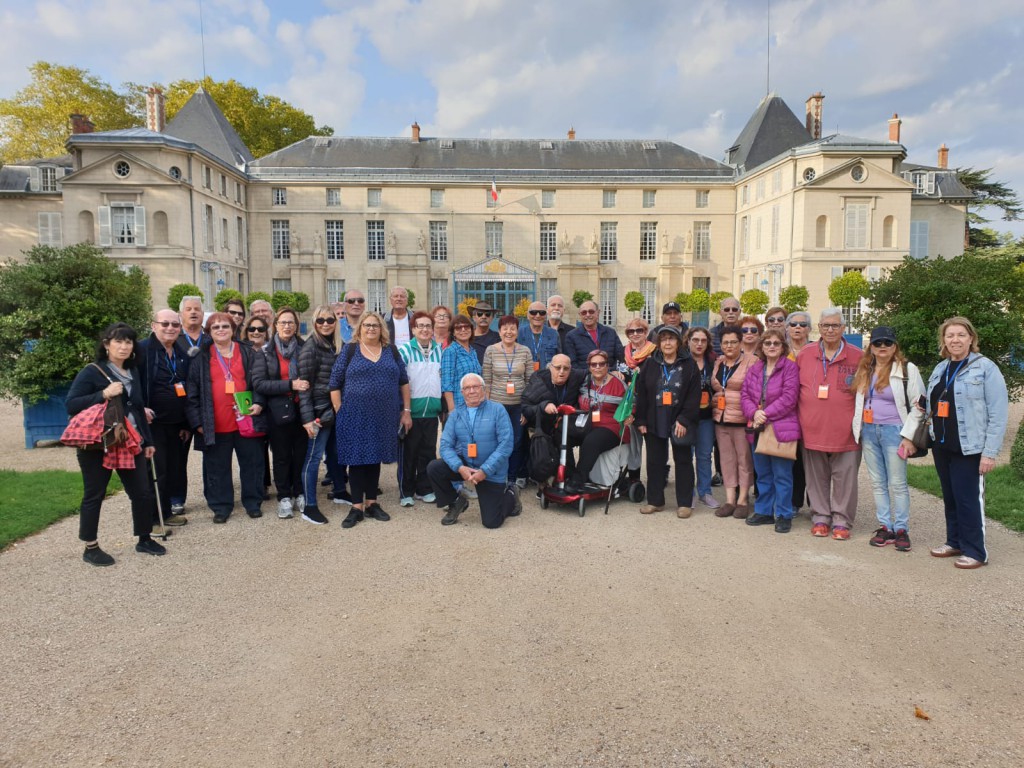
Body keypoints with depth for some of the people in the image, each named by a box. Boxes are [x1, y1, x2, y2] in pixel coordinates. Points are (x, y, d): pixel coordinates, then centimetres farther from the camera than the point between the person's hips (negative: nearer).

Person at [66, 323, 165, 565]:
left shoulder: (131, 374, 13)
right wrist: (103, 394, -24)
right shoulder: (92, 372, -6)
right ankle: (91, 548, 18)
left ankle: (144, 540, 22)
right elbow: (71, 405, -13)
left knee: (143, 492, 7)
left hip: (130, 444, 6)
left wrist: (147, 441, 19)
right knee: (94, 496, 5)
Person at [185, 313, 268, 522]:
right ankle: (221, 506, 19)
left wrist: (258, 403, -9)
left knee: (251, 463, 7)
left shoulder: (248, 354, 7)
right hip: (215, 425, 0)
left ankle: (253, 502, 21)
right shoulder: (202, 358, 5)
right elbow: (192, 391, 2)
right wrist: (197, 421, -4)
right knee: (217, 467, 7)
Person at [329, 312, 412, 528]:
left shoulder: (391, 351, 8)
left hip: (383, 416, 2)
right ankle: (357, 507, 11)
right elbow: (335, 384, 0)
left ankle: (371, 503, 22)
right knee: (357, 458, 2)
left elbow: (403, 381, 10)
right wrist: (339, 412, -5)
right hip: (355, 415, -2)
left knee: (375, 458, 11)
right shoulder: (349, 351, 1)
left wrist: (406, 410, 6)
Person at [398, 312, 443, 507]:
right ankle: (406, 492, 14)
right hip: (412, 410, -4)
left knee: (429, 452, 10)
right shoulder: (405, 351, -5)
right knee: (409, 452, 4)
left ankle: (424, 489, 22)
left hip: (432, 410, 4)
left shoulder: (440, 351, 8)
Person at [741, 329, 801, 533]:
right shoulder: (754, 369, 12)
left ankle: (783, 515, 10)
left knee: (782, 475, -1)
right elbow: (745, 394, 7)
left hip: (781, 429, -6)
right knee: (762, 473, 15)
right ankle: (764, 511, 26)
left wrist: (766, 414, -16)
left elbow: (789, 398, -14)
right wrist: (754, 413, -12)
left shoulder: (790, 367, -6)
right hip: (758, 428, 6)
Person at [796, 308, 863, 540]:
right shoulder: (804, 354, 5)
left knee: (844, 478, 3)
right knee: (817, 477, 10)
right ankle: (820, 517, 22)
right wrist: (800, 418, 7)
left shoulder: (858, 356, -1)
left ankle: (842, 522, 15)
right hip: (812, 428, 2)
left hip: (845, 431, -2)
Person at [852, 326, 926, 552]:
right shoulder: (863, 370, 11)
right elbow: (857, 402, 16)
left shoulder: (907, 369, -4)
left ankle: (901, 529, 9)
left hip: (893, 431, -5)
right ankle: (885, 527, 15)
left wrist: (908, 436, -11)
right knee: (877, 483, 8)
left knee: (897, 484, -1)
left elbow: (918, 405, -6)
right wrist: (857, 431, 10)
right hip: (868, 431, 5)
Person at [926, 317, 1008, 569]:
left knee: (968, 499, -3)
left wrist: (990, 452, -16)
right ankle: (955, 542, 26)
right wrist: (933, 437, 8)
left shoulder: (985, 368, -8)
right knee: (949, 498, 14)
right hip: (941, 446, 6)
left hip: (968, 449, -6)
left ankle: (975, 551, 9)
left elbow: (998, 413, -12)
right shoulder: (940, 369, 12)